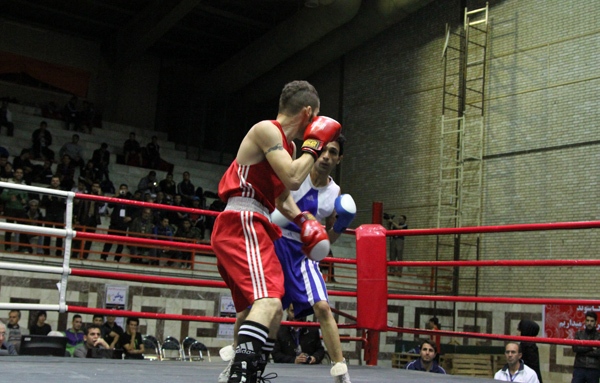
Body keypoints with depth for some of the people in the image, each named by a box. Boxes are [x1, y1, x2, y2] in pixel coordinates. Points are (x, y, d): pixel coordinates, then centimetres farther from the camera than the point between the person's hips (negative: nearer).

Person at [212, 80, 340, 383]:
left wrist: (304, 220, 14)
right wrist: (313, 145, -5)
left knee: (253, 309, 21)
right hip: (242, 224, -11)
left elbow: (283, 196, 31)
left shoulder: (288, 145, 21)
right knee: (268, 301, -28)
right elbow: (292, 179, -20)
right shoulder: (267, 130, -7)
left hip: (254, 227, 11)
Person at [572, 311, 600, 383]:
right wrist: (590, 347, -10)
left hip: (594, 370, 0)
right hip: (579, 369, 0)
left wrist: (582, 350, -8)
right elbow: (575, 348, -6)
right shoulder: (579, 334, 9)